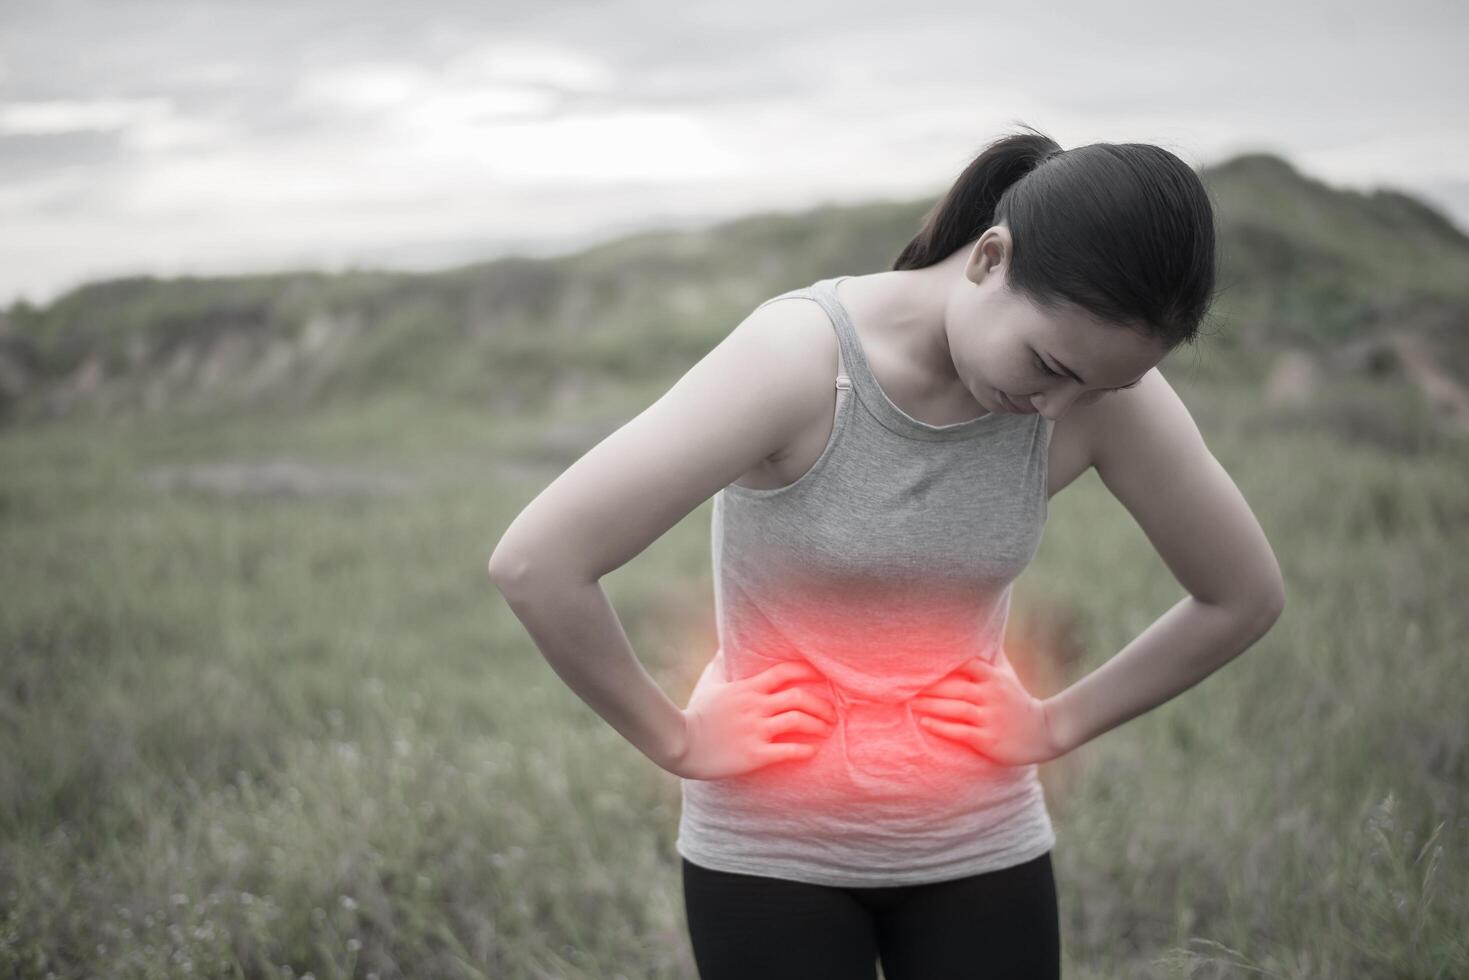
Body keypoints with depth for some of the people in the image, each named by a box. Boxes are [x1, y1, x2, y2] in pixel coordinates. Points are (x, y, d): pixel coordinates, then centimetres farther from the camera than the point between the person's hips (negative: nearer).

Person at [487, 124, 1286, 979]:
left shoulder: (1102, 386, -12)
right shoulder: (801, 358, -23)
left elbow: (1246, 596, 3)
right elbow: (535, 563, -27)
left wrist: (1059, 723, -2)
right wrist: (676, 739, -16)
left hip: (980, 848, 3)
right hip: (770, 855, -3)